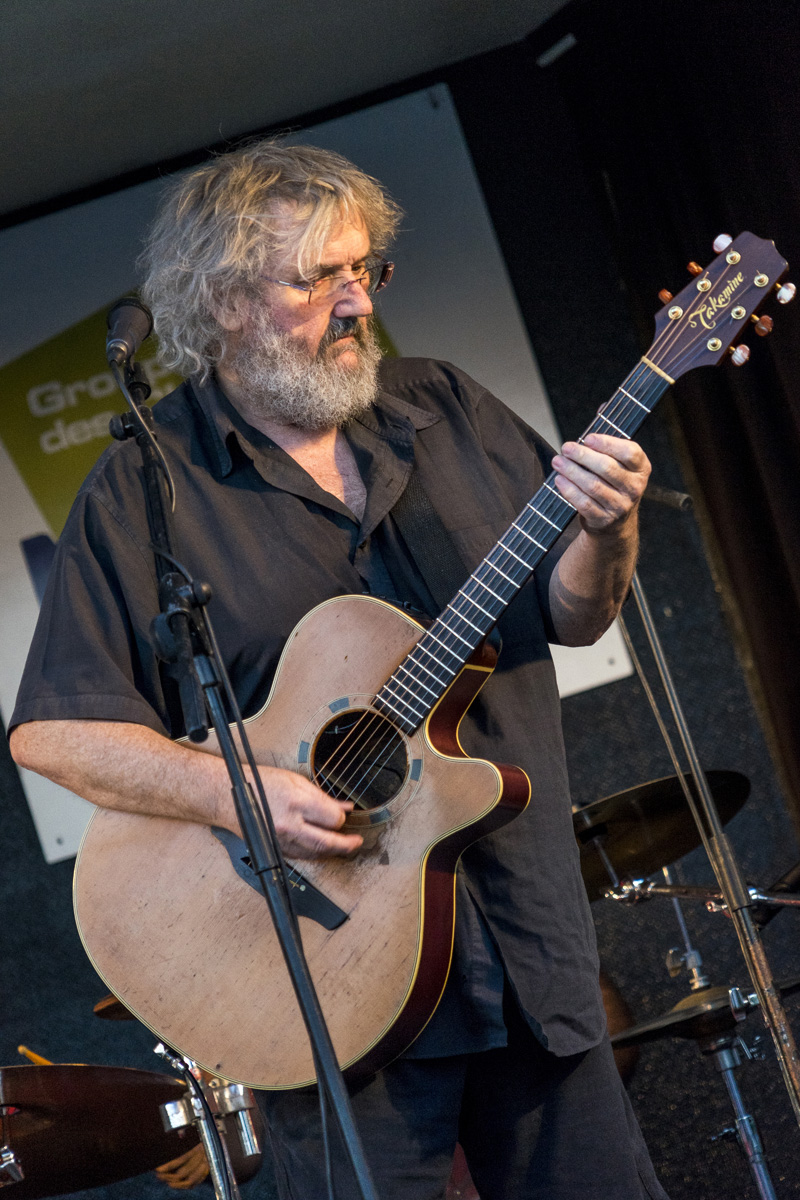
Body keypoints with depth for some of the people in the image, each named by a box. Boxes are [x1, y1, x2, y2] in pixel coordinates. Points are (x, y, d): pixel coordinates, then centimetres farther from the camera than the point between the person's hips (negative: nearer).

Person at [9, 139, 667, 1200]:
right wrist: (234, 792, -23)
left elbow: (573, 617, 10)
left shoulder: (445, 412, 8)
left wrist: (604, 532, -12)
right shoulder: (143, 494, -5)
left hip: (531, 943, 5)